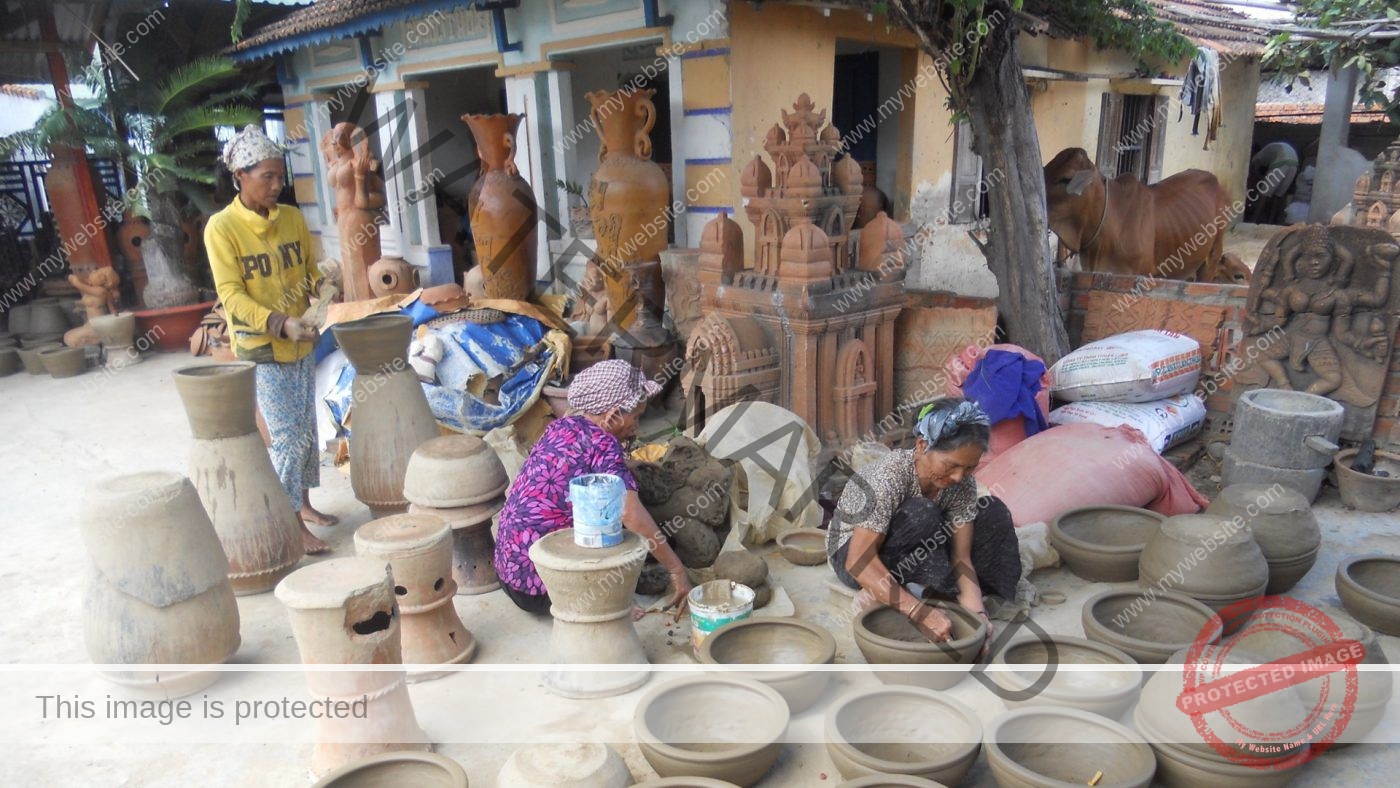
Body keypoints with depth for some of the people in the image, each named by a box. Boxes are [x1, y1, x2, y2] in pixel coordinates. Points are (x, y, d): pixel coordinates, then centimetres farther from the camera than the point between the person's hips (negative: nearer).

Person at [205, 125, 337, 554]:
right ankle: (292, 523, 7)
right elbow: (231, 295, -16)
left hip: (301, 343, 6)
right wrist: (281, 323, -28)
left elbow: (310, 269, 11)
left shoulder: (292, 217, 4)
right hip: (260, 347, -6)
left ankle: (304, 504, 31)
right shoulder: (222, 227, -12)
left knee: (306, 429, 14)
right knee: (286, 436, -4)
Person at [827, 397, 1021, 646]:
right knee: (921, 515, -35)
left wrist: (976, 610, -33)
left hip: (916, 553, 6)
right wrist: (920, 611, -45)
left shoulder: (962, 483, -16)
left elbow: (961, 555, -16)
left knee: (993, 512, -10)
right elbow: (859, 561, -38)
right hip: (855, 553, -6)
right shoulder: (890, 475, -34)